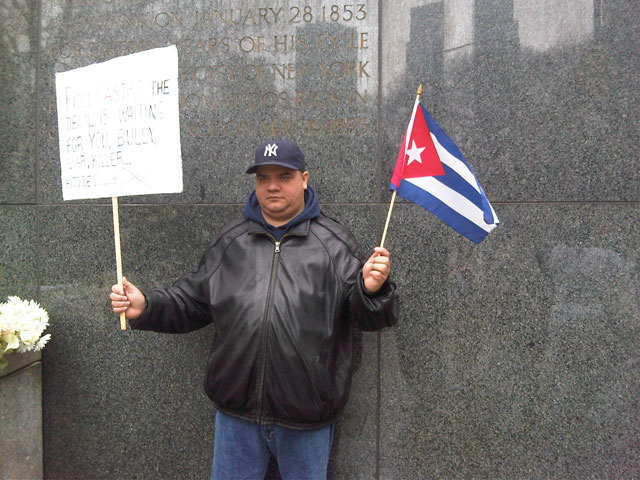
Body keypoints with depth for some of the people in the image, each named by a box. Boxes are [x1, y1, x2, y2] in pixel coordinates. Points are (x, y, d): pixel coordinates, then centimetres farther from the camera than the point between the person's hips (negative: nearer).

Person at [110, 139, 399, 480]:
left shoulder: (335, 244, -2)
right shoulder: (229, 243, 8)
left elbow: (366, 317, -4)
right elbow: (190, 303, 12)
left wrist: (372, 289, -25)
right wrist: (145, 307, -3)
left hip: (306, 416, -2)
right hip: (236, 413, 3)